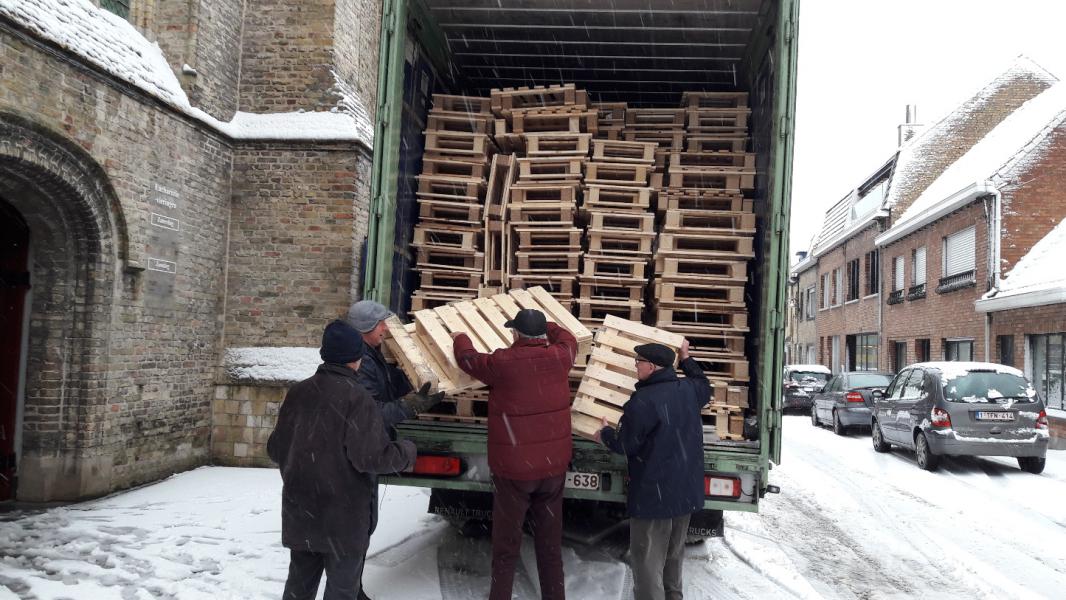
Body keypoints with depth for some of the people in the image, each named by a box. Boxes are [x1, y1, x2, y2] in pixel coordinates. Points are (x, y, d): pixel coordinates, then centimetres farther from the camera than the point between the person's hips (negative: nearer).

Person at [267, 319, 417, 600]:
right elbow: (370, 457, -23)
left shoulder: (298, 392, 0)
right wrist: (407, 452, -5)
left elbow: (276, 449, 7)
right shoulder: (357, 398, -18)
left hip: (300, 509, 6)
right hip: (343, 515, -5)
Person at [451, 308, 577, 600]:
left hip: (513, 469, -3)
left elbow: (467, 358, 4)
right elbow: (567, 338, 20)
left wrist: (461, 338, 25)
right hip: (554, 466, 4)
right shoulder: (559, 357, -5)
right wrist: (542, 326, 35)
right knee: (550, 540, 15)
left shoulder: (503, 362, -15)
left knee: (507, 540, 10)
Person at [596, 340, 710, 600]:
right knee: (674, 552, 24)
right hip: (687, 490, 8)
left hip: (654, 494, -8)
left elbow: (624, 444, -14)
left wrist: (605, 432, 6)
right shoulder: (688, 389, 1)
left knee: (648, 559, 3)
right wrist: (687, 359, 34)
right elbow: (704, 387, 26)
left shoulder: (643, 401, -22)